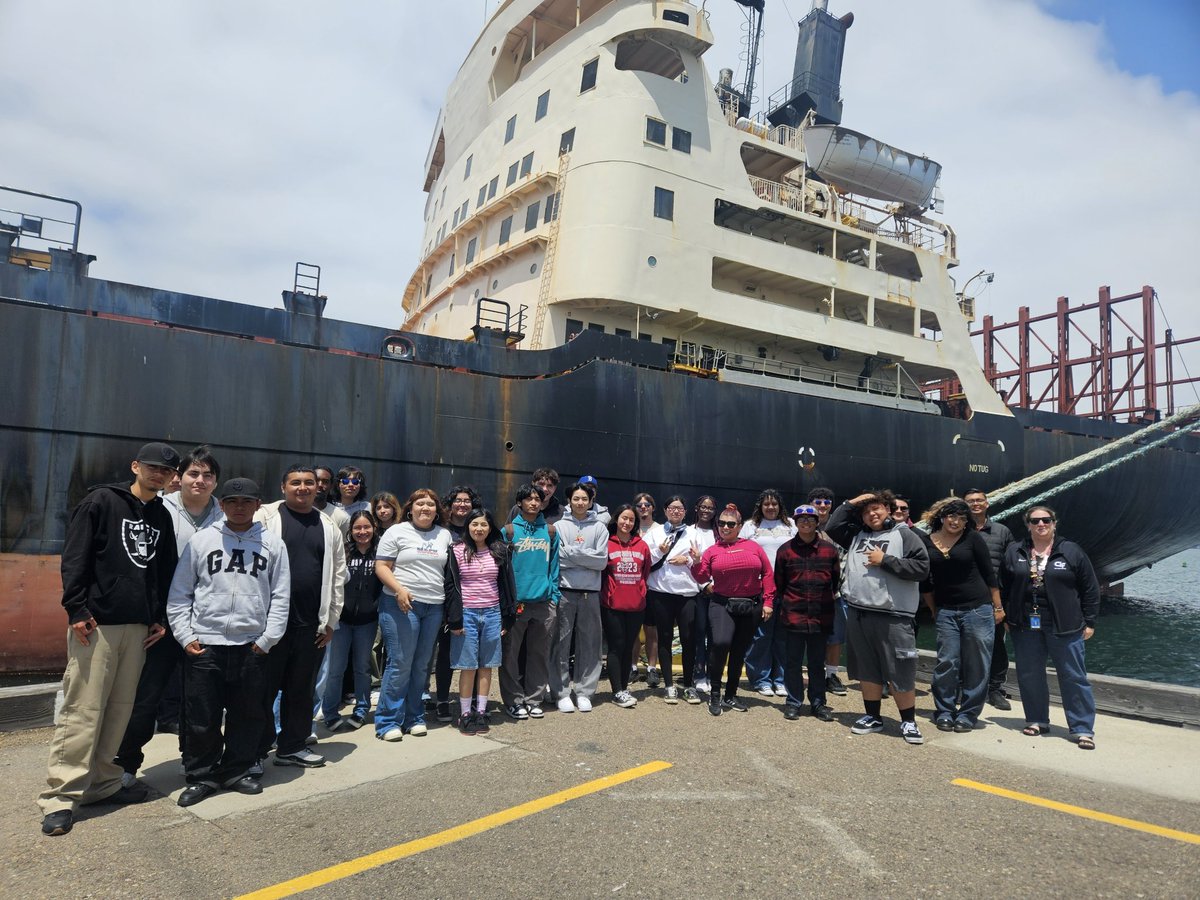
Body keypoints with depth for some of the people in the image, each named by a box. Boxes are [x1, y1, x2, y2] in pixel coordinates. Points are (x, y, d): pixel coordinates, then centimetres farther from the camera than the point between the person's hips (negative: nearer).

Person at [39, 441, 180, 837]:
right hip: (96, 623, -5)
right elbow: (74, 557, -6)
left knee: (120, 710, 9)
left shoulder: (162, 516, 14)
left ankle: (103, 783, 21)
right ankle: (61, 797, 6)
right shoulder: (102, 501, -2)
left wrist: (160, 618, 11)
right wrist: (76, 608, -13)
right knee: (82, 710, -4)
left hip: (138, 626, 5)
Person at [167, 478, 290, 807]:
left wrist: (267, 639, -3)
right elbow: (179, 593, 6)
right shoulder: (201, 540, 4)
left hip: (252, 645, 1)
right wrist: (185, 635, -2)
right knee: (202, 717, 5)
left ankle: (236, 772, 25)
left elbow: (280, 596, 3)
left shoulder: (272, 544, 4)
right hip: (205, 644, 0)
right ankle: (201, 777, 21)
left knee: (248, 715, 9)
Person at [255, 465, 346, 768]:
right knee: (264, 687, 5)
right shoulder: (265, 516, -2)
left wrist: (331, 620, 9)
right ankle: (254, 752, 18)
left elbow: (337, 576, 11)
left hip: (312, 624, 4)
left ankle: (292, 746, 27)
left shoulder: (329, 526, 10)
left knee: (301, 689, 14)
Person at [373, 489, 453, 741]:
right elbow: (381, 566, -4)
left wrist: (451, 602, 9)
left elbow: (451, 568, 19)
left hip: (434, 607, 5)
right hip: (402, 605, -4)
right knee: (400, 664, -5)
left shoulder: (445, 535, 13)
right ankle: (388, 722, 7)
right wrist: (399, 589, -18)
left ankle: (414, 718, 22)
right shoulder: (397, 531, 0)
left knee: (421, 666, 10)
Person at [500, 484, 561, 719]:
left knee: (540, 654, 10)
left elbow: (554, 565, 10)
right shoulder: (509, 530, 0)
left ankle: (534, 699, 22)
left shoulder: (550, 531, 8)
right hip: (515, 601, -3)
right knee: (511, 654, 3)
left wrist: (554, 595, 4)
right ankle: (513, 701, 16)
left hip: (544, 602, 3)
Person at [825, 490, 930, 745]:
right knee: (867, 670, 14)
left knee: (901, 672, 1)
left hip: (893, 616, -5)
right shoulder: (857, 534, 14)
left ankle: (908, 722, 16)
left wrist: (885, 560, -12)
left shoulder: (904, 535, -2)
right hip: (858, 613, 5)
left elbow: (922, 568, -9)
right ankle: (872, 717, 27)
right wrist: (851, 504, 8)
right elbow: (831, 527, 12)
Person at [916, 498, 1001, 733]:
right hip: (946, 612, 1)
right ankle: (944, 712, 14)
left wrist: (998, 607, 2)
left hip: (978, 609, -1)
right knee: (947, 663, 1)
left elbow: (989, 574, 1)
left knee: (976, 665, 4)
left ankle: (968, 714, 15)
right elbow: (925, 582, 9)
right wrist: (934, 611, 12)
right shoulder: (926, 541, 2)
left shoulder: (972, 538, -3)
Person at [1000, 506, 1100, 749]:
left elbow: (1090, 589, 2)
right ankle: (1037, 720, 24)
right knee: (1029, 675, 9)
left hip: (1064, 627, -2)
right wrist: (1006, 617, 9)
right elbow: (1004, 587, 12)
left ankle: (1083, 729, 10)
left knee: (1074, 677, 2)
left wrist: (1089, 622, 0)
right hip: (1025, 626, 3)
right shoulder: (1014, 552, 6)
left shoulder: (1071, 552, 0)